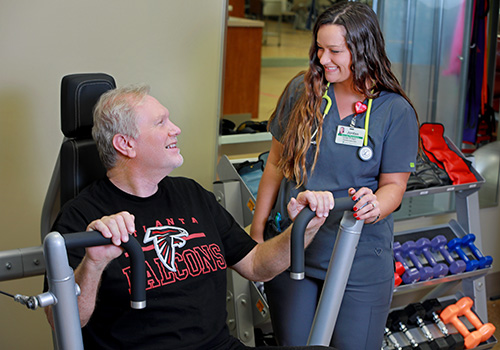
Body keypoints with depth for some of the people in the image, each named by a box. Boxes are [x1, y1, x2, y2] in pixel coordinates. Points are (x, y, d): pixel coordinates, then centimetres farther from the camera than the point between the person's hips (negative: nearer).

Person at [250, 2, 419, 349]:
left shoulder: (395, 111, -7)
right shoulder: (301, 91, -1)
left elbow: (394, 184, -3)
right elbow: (276, 164, 6)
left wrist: (375, 207, -26)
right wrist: (257, 231, 7)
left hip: (359, 260, -2)